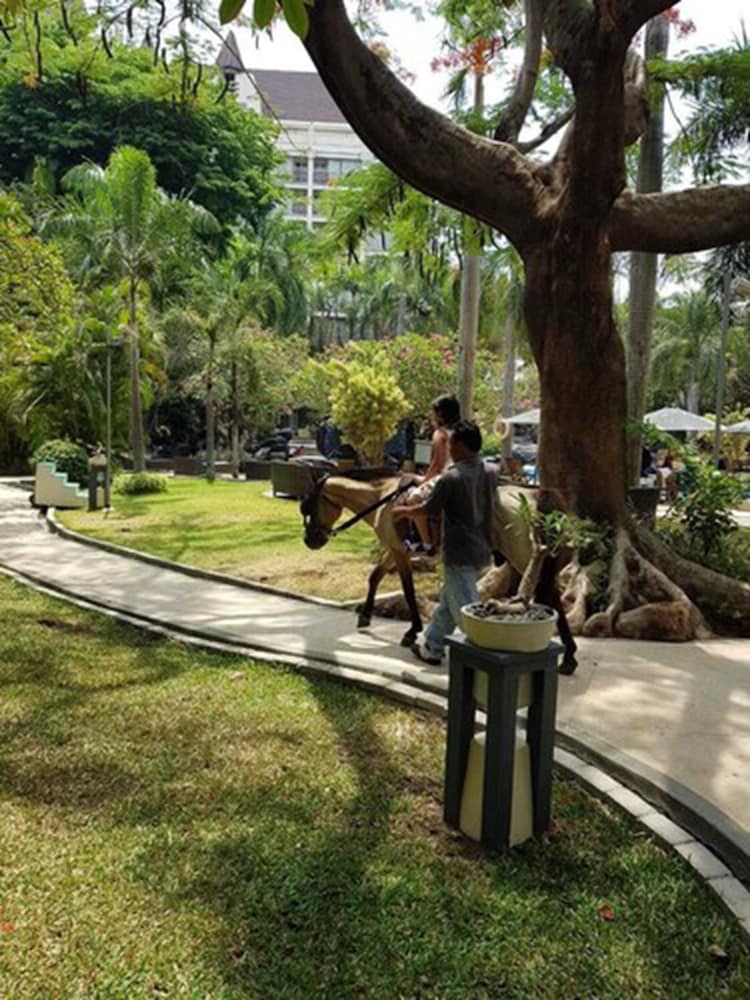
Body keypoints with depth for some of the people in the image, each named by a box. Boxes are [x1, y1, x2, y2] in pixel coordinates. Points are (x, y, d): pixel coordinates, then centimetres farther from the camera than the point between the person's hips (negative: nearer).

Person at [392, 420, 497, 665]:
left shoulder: (450, 478, -18)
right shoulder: (490, 473, 2)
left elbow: (428, 509, -6)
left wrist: (404, 511, 12)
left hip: (459, 554, -8)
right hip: (481, 550, 8)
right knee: (448, 600, 22)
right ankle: (432, 648, 35)